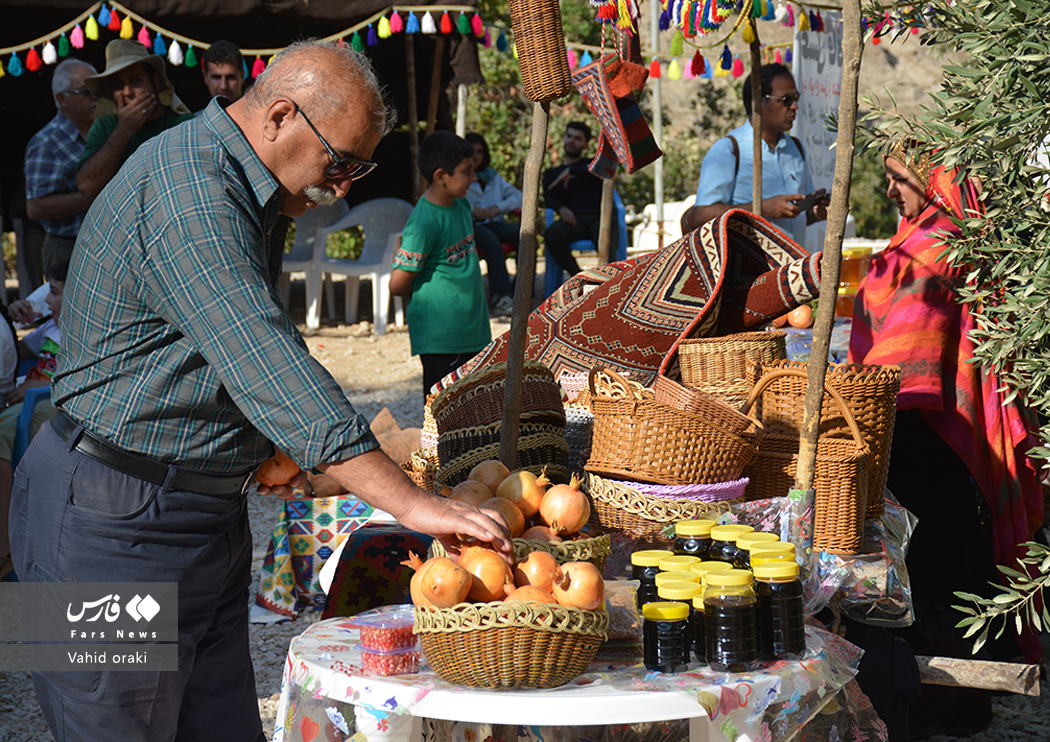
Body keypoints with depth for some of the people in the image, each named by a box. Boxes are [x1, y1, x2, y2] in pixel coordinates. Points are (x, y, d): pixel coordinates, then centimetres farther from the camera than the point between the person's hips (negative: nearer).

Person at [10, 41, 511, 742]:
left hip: (209, 512, 10)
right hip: (116, 522, -9)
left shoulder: (254, 191, 12)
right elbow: (267, 364, -31)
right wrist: (411, 503, -34)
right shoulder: (186, 191, -22)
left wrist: (265, 448, 7)